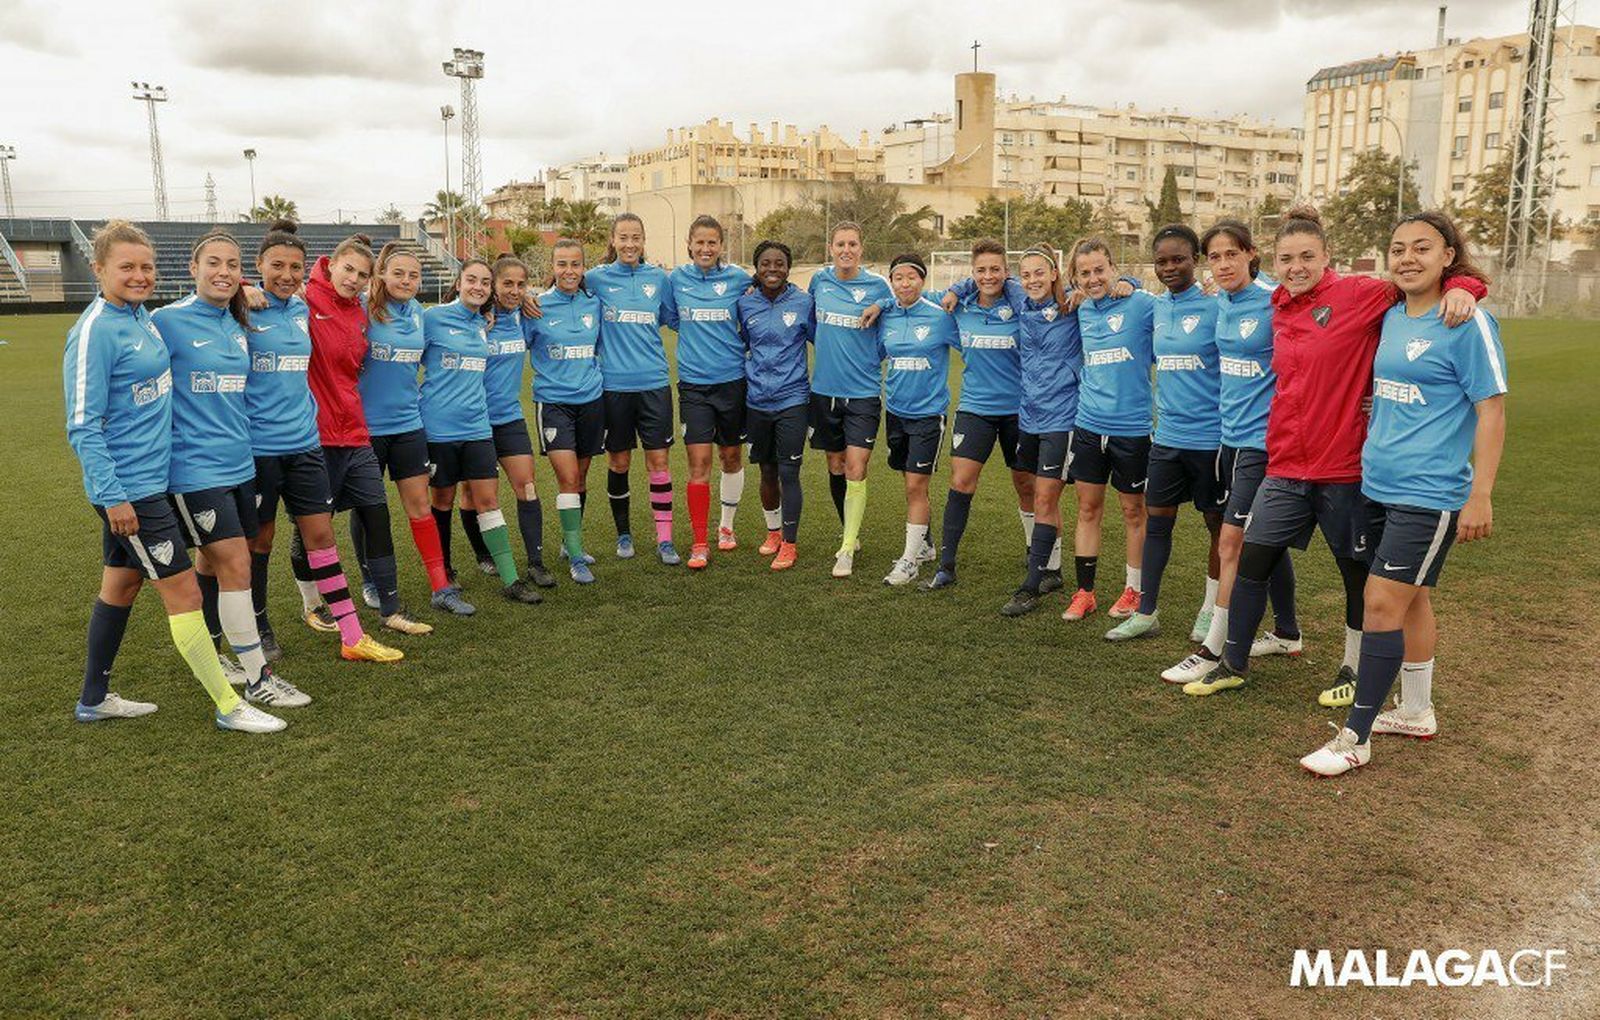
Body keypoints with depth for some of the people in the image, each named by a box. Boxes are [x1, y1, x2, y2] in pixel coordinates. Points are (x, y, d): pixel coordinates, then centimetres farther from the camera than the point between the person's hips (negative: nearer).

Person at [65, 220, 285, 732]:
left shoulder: (141, 316, 7)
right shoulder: (94, 331, -17)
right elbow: (82, 426, -18)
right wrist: (111, 496, -20)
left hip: (150, 478, 9)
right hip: (128, 488, -9)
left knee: (121, 585, 18)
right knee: (183, 593, -4)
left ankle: (94, 699, 33)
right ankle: (229, 707, 5)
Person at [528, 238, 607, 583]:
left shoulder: (594, 304, 5)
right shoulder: (537, 306, -5)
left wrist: (597, 378, 12)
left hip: (591, 400, 4)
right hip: (553, 401, -4)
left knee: (580, 477, 12)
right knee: (567, 477, -11)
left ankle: (571, 542, 29)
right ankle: (575, 557, -5)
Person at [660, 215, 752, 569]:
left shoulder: (738, 278, -1)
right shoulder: (676, 279, 1)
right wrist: (696, 330, 5)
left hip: (732, 379, 1)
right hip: (693, 383, -1)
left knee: (731, 457, 13)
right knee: (699, 463, -6)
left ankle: (726, 526, 32)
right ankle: (700, 543, 1)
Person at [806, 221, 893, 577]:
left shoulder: (878, 286, -4)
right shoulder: (819, 280, 4)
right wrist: (829, 346, 11)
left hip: (863, 391, -3)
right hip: (824, 389, 4)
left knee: (856, 470, -10)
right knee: (835, 466, 12)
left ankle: (847, 549, -1)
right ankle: (852, 534, 31)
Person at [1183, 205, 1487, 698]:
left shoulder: (1357, 294, -10)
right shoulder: (1280, 309, 7)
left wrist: (1460, 287, -31)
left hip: (1344, 467, -5)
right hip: (1285, 468, 5)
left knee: (1357, 572, 12)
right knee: (1251, 562, 7)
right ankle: (1233, 664, 23)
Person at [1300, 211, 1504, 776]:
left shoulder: (1468, 322, -12)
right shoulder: (1390, 317, 9)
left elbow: (1491, 411, -13)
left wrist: (1480, 495, -16)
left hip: (1428, 493, -7)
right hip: (1378, 485, 7)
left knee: (1382, 603, -8)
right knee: (1409, 599, 17)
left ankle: (1356, 738, 0)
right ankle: (1416, 713, 32)